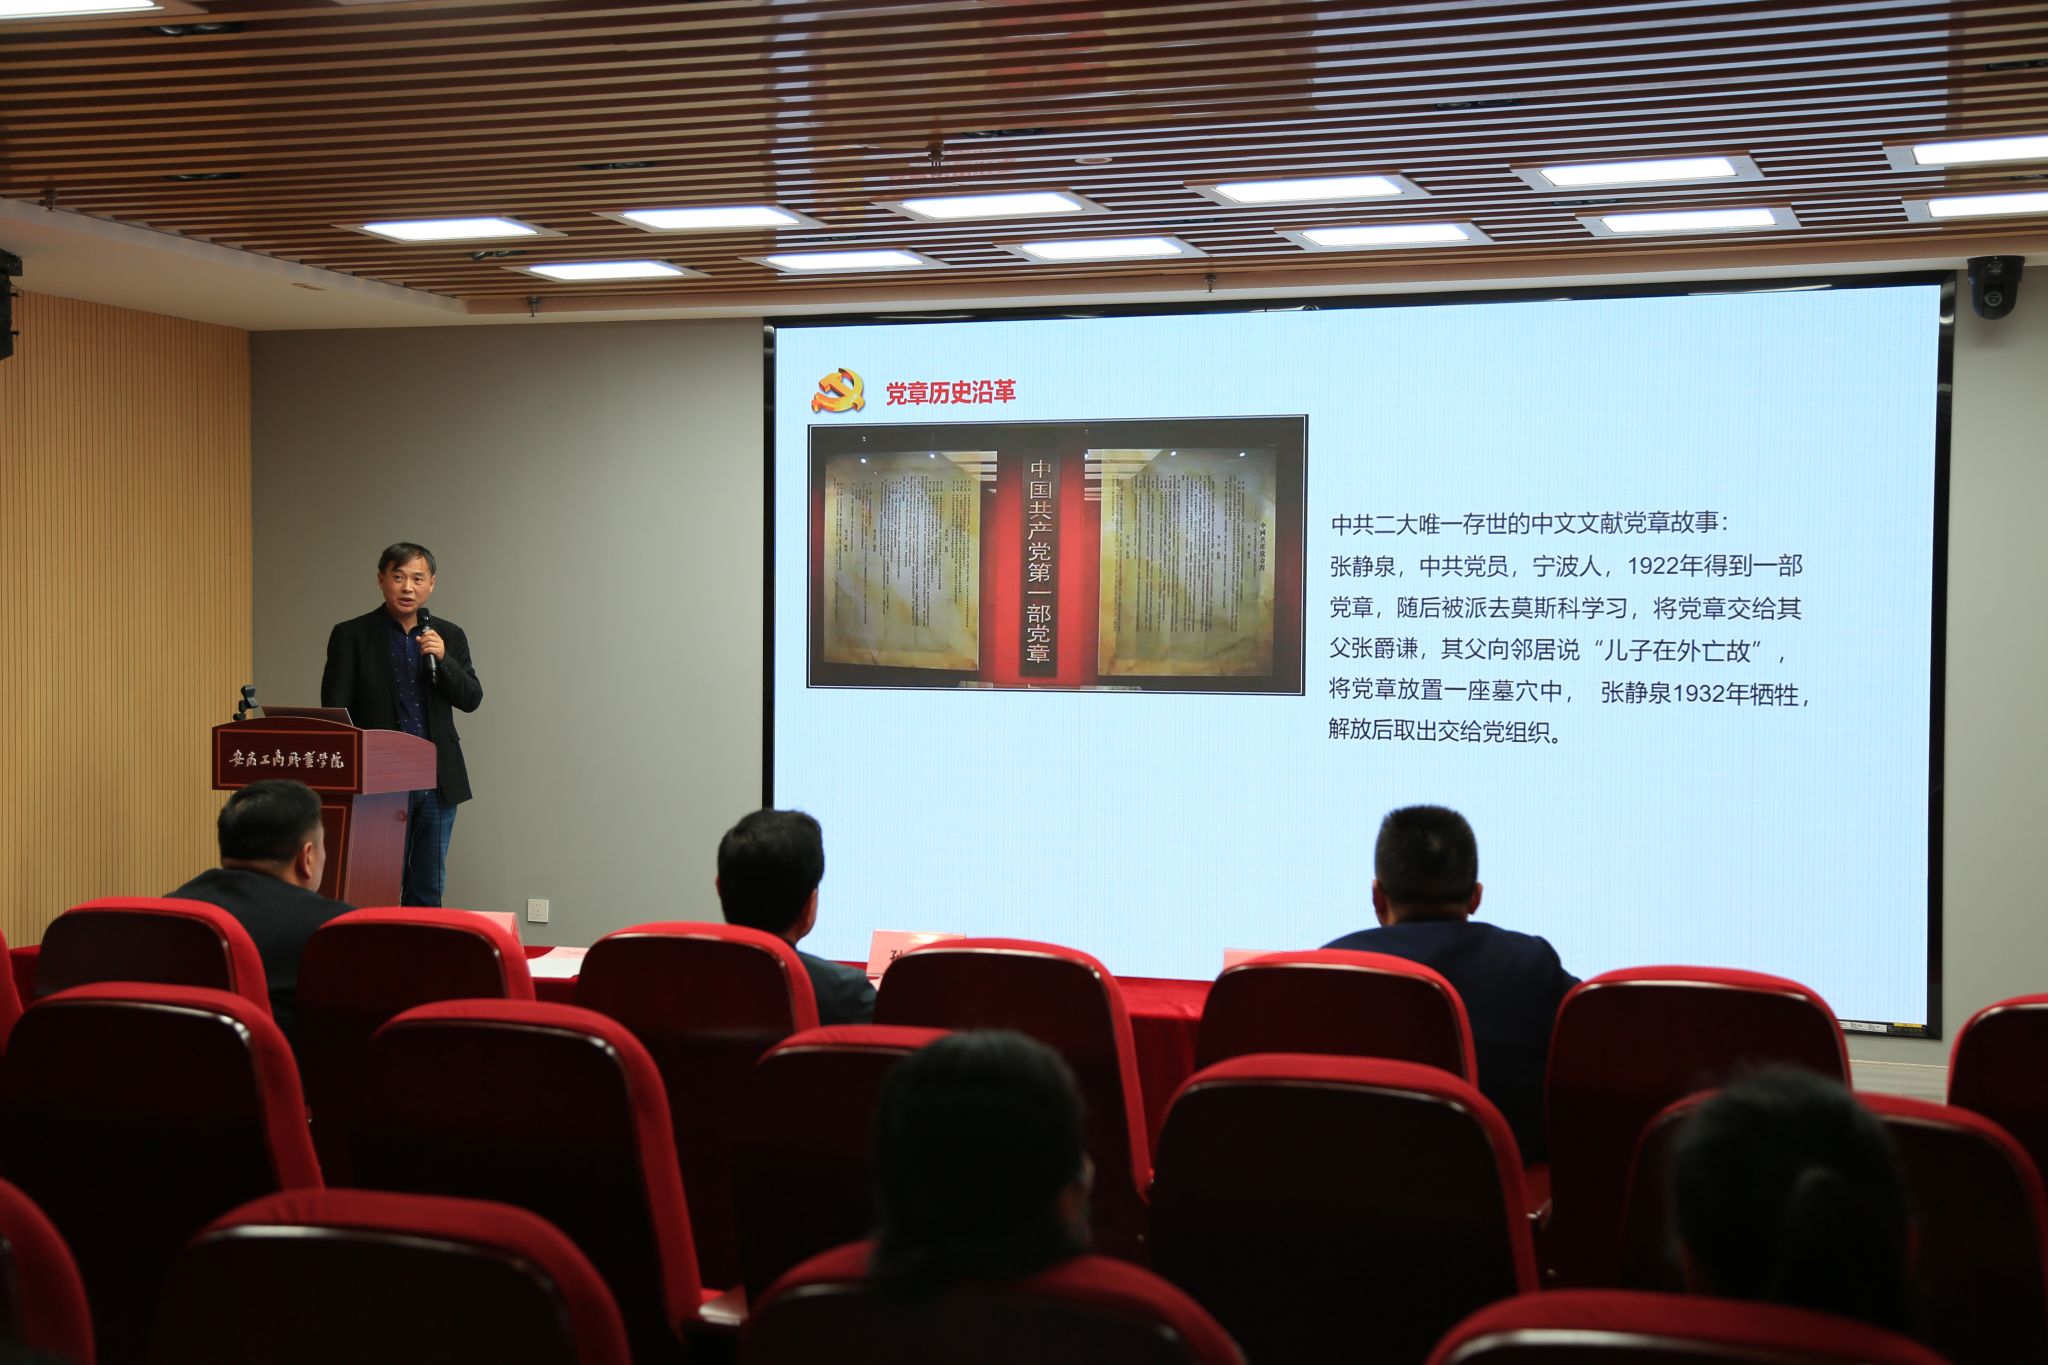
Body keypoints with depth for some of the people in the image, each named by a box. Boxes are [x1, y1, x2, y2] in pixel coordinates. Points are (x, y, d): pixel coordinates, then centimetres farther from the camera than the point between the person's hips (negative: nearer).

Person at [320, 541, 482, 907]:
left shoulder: (449, 636, 9)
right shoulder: (351, 636, 1)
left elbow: (471, 699, 2)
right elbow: (333, 712, -3)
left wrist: (442, 658, -14)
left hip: (438, 781, 3)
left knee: (429, 890, 9)